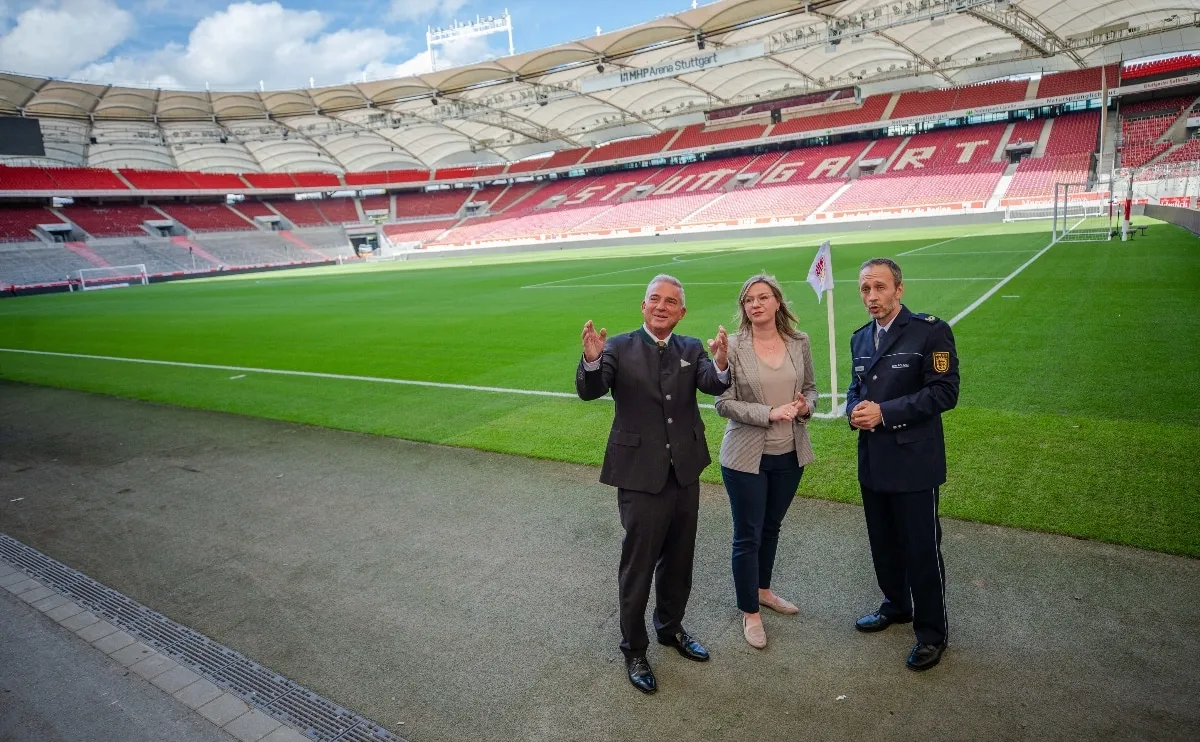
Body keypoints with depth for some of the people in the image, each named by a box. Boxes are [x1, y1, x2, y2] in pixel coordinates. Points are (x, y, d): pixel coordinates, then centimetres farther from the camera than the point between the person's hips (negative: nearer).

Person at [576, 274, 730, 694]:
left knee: (678, 561, 21)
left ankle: (671, 628, 45)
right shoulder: (619, 348, -7)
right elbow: (589, 392, -21)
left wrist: (721, 364, -39)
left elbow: (713, 384, -17)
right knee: (637, 568, 9)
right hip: (641, 476, -4)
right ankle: (633, 650, 29)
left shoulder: (692, 350, 2)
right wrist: (591, 360, -42)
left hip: (685, 474, 4)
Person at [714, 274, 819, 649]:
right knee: (748, 536, 6)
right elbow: (724, 402, -12)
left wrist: (806, 406, -12)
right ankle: (750, 613, 24)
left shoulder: (799, 342, -1)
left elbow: (810, 387, 10)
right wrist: (769, 413, -23)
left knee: (771, 527, 21)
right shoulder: (733, 347, -12)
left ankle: (763, 590, 43)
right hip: (747, 456, -4)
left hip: (791, 454, 4)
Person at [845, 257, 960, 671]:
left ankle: (931, 633, 21)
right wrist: (855, 411, -4)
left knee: (922, 549, 4)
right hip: (873, 461, 6)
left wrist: (885, 413, -20)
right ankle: (896, 605, 40)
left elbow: (944, 392, -15)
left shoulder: (930, 331, -10)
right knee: (883, 543, 19)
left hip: (914, 461, -6)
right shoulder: (861, 338, 11)